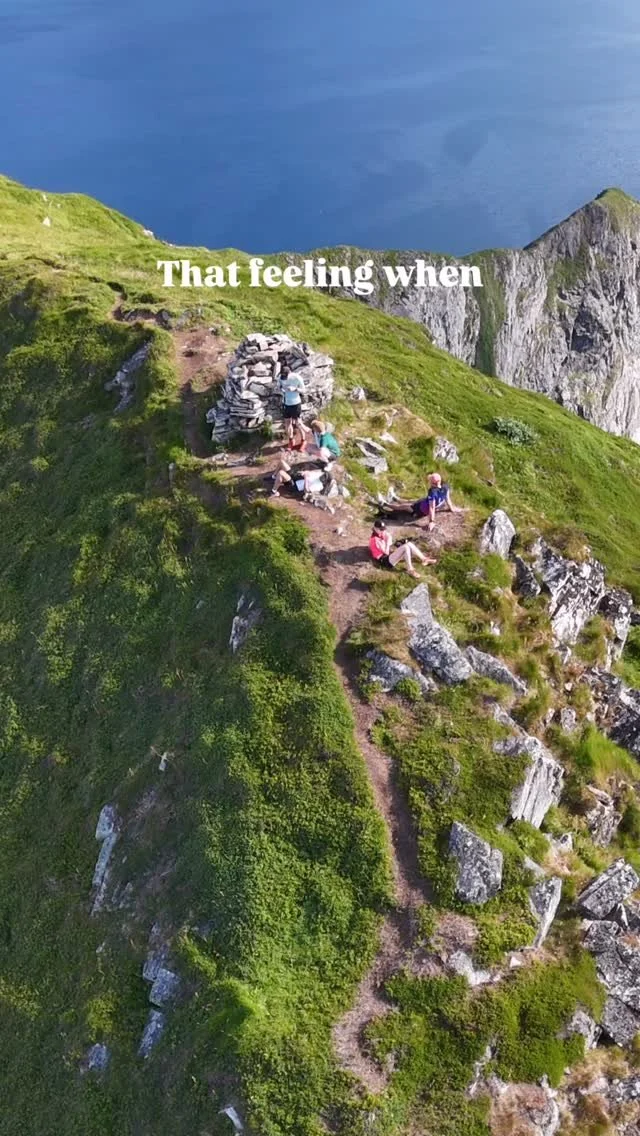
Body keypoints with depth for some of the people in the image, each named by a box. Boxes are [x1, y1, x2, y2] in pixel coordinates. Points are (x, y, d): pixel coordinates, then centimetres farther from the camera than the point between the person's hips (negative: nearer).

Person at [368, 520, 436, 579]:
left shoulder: (381, 535, 11)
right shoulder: (374, 539, -17)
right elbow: (386, 552, -18)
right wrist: (388, 540, -14)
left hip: (390, 555, 10)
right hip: (385, 561, -10)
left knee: (409, 544, -4)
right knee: (406, 547, -27)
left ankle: (424, 560, 4)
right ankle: (410, 570, -20)